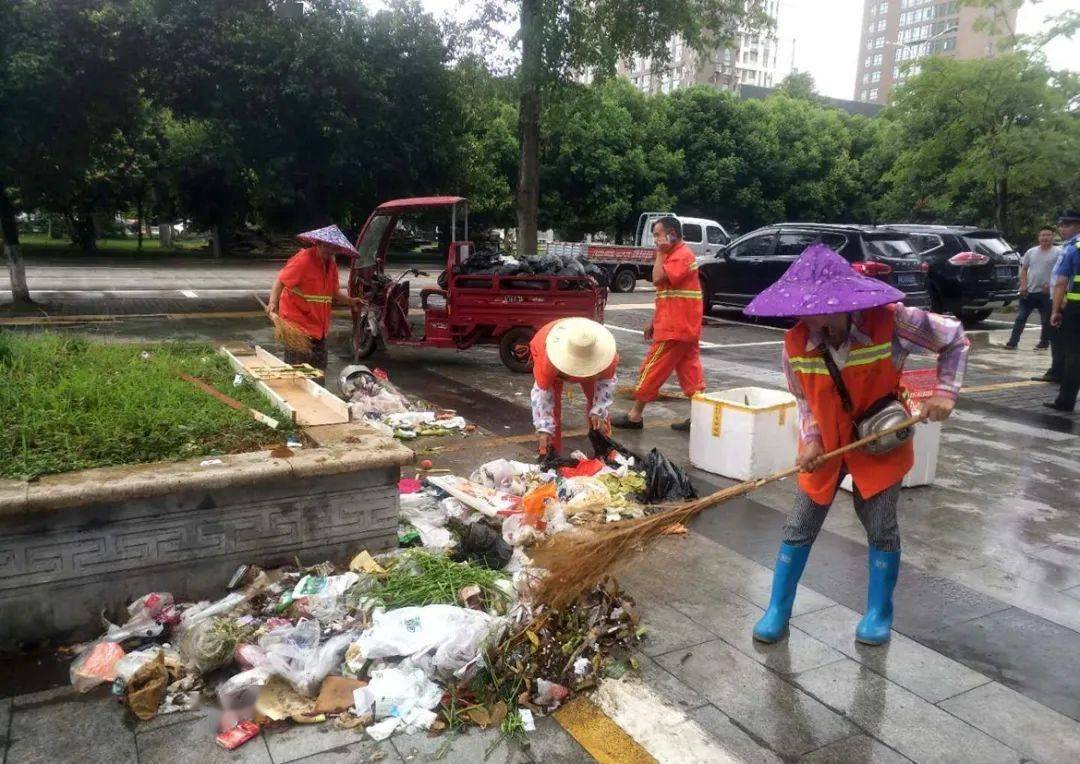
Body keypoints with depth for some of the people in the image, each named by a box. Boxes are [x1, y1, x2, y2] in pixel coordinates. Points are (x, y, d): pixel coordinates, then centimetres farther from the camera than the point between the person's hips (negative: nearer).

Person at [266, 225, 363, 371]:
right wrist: (273, 302, -29)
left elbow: (334, 293, 17)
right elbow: (280, 281, -15)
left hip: (318, 326, 8)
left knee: (319, 370, 14)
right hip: (298, 325, -8)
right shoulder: (303, 259, -14)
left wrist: (351, 301, 2)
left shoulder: (331, 265, 10)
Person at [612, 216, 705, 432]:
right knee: (691, 373, 6)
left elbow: (658, 278, -25)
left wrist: (660, 254, -13)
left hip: (674, 329, -10)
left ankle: (635, 416, 7)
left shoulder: (682, 254, -13)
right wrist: (654, 322, 22)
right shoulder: (676, 255, 20)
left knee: (652, 370, -2)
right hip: (686, 328, 10)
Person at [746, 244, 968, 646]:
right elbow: (803, 398, -1)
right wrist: (811, 440, -13)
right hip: (826, 445, 2)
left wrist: (944, 392, -16)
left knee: (880, 526, 7)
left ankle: (879, 612, 30)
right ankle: (778, 609, 21)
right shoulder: (795, 343, -18)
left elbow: (954, 339, -7)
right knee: (800, 526, 4)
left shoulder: (892, 323, -25)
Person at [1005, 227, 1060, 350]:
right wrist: (1023, 285, 0)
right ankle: (1013, 342, 3)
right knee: (1021, 317, 1)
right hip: (1029, 291, 3)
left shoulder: (1058, 253, -4)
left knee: (1046, 320, 6)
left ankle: (1044, 342, 18)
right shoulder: (1031, 252, 8)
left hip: (1047, 293, -3)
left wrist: (1050, 285, -17)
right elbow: (1024, 269, 12)